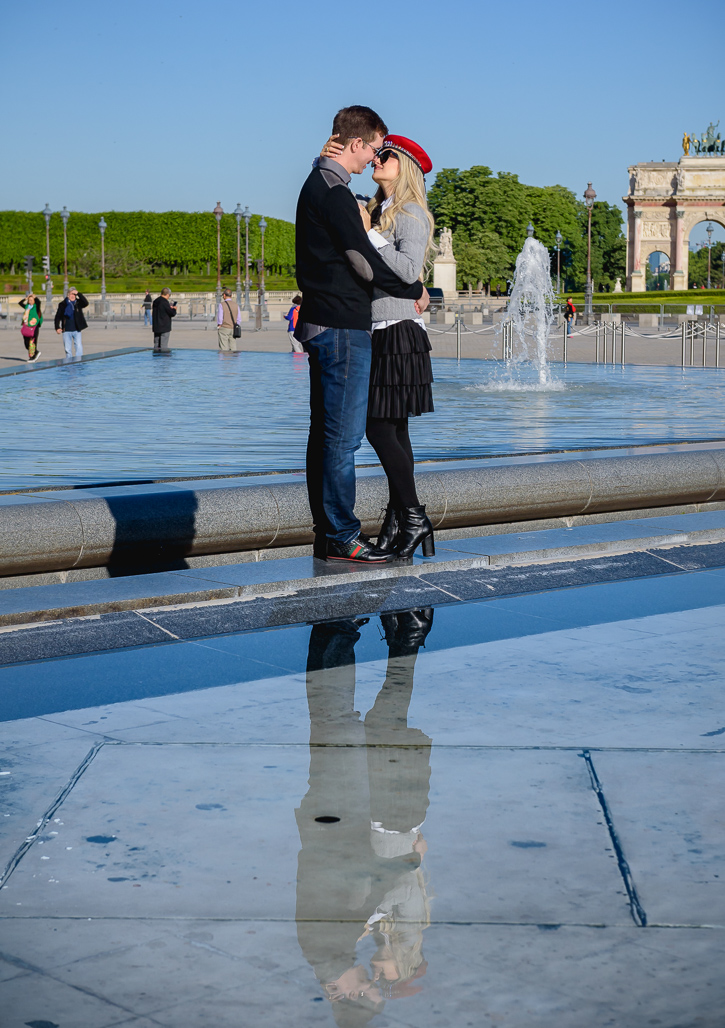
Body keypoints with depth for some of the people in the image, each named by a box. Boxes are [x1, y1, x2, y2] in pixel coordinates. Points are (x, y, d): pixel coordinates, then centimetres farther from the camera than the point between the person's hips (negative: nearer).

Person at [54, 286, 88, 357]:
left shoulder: (78, 303, 4)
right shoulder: (63, 304, 2)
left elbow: (86, 303, -15)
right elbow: (58, 317, 4)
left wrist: (79, 294, -17)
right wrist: (57, 327, -5)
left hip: (77, 330, 0)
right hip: (66, 330, 0)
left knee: (79, 347, -8)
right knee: (68, 349, 6)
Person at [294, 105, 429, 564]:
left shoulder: (318, 186, 17)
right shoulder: (334, 192, -15)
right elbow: (366, 262, -16)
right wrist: (415, 291, -3)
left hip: (323, 324, 11)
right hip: (342, 328, -11)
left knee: (325, 432, 12)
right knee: (343, 435, -7)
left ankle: (326, 531, 18)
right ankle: (341, 538, -4)